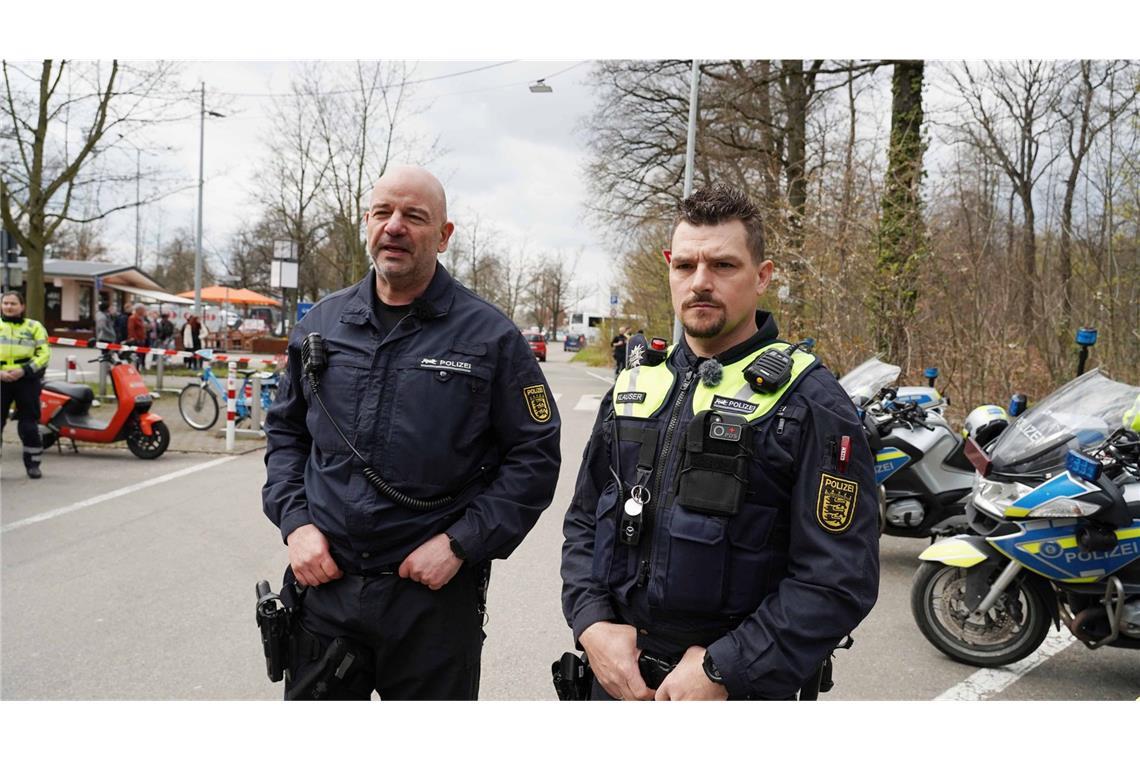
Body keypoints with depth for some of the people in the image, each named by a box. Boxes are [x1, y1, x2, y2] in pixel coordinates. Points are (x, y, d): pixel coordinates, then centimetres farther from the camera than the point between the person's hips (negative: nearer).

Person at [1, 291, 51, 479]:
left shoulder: (34, 327, 9)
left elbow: (44, 353, 0)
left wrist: (24, 370, -13)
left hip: (26, 379, -1)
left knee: (29, 424, 2)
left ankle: (33, 463, 12)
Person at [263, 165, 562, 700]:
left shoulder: (489, 336, -6)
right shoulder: (321, 324, 6)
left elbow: (535, 455, -6)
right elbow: (285, 430, 15)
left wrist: (460, 544, -13)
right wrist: (294, 521, 0)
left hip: (435, 595, -3)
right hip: (324, 582, 3)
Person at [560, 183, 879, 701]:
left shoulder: (809, 402, -12)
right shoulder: (634, 386, 5)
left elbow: (840, 579, -16)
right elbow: (584, 520, 11)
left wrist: (722, 672, -19)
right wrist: (591, 622, -5)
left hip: (734, 690, -4)